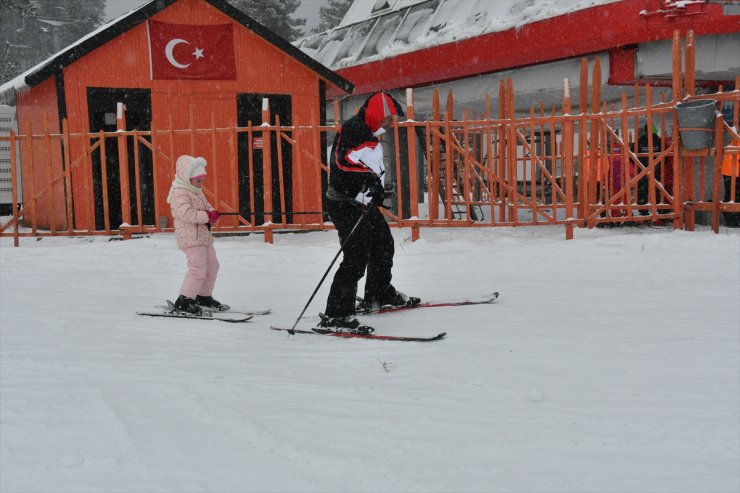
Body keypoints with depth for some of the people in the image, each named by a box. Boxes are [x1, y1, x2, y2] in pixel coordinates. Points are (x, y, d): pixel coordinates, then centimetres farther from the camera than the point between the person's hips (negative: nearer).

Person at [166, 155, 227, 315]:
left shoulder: (197, 192, 16)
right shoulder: (179, 193, -15)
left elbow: (206, 205, 20)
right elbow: (187, 213, -27)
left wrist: (212, 213, -4)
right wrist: (207, 216, -26)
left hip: (204, 236, 10)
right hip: (191, 238, -10)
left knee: (212, 266, 15)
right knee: (198, 268, -15)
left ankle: (204, 297, 29)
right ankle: (184, 301, -7)